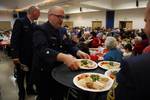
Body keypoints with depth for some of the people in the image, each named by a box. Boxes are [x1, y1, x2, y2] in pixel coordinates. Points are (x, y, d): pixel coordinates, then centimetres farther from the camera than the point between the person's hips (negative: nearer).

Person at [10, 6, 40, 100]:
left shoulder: (34, 25, 8)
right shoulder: (20, 22, -13)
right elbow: (14, 39, -19)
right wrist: (15, 56, -23)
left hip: (31, 55, 6)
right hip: (21, 56, -6)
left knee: (30, 74, 19)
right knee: (20, 76, 11)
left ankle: (30, 89, 39)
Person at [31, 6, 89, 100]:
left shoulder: (61, 31, 6)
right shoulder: (41, 30, -18)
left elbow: (69, 45, 4)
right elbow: (43, 50, -35)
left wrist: (78, 52, -19)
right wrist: (64, 57, -50)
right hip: (44, 74, -6)